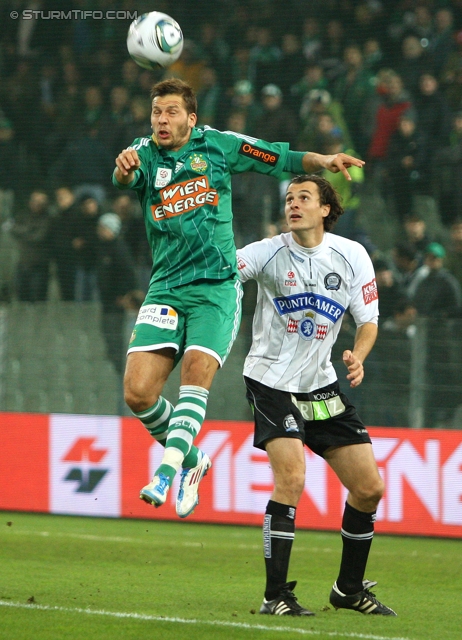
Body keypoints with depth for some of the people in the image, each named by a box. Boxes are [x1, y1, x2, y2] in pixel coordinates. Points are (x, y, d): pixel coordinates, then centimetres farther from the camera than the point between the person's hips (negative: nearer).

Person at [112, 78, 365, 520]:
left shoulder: (217, 145, 5)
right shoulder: (145, 154, 4)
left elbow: (280, 159, 11)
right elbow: (125, 179, -19)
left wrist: (322, 161, -6)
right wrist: (124, 170, -43)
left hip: (216, 286, -2)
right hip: (166, 287, 2)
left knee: (198, 369, -24)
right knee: (138, 391, -10)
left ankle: (166, 472, -27)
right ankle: (191, 459, 13)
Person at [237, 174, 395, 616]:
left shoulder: (351, 256, -2)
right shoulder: (269, 253, -11)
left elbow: (368, 320, 2)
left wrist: (357, 357, -17)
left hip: (321, 383, 5)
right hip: (271, 380, -5)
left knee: (369, 487, 3)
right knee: (291, 479, -22)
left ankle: (349, 588, 22)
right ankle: (275, 595, -13)